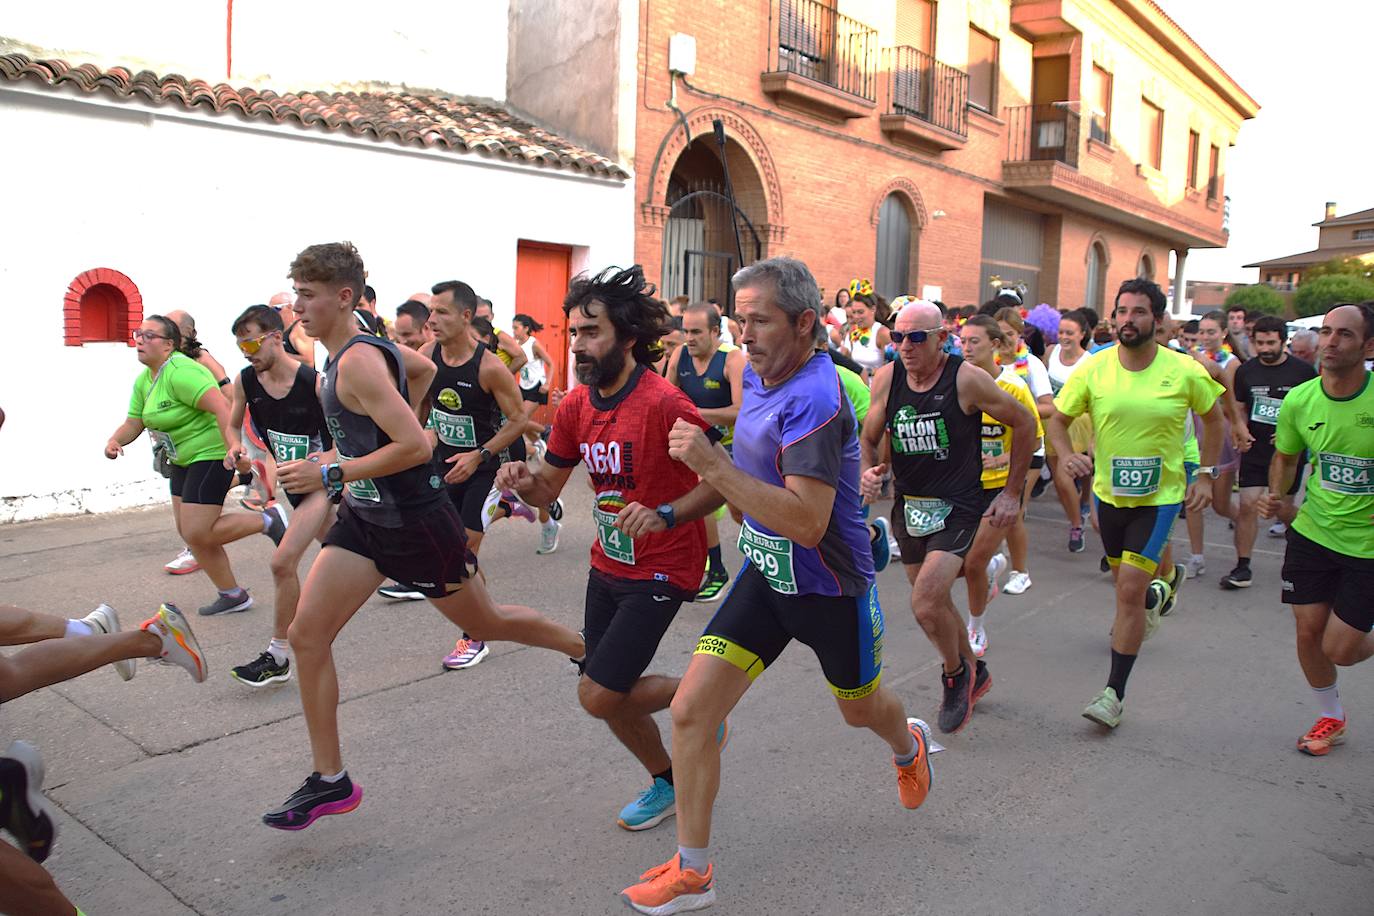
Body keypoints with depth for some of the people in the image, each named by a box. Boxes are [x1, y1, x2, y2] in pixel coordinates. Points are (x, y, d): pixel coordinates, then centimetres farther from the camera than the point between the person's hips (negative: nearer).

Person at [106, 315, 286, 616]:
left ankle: (267, 520, 4)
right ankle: (233, 595, 21)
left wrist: (233, 446, -42)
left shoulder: (180, 372, -21)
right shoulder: (143, 380, 9)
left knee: (197, 533, -13)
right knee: (188, 532, 11)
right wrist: (115, 440, -11)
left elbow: (221, 407, -32)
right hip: (183, 460, 10)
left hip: (212, 454, -10)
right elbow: (134, 423, 11)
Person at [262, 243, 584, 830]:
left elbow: (415, 446, -31)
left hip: (415, 523, -9)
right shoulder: (362, 347, 5)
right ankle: (330, 781, 12)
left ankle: (588, 650, 36)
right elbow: (422, 368, 23)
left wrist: (329, 474, -23)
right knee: (307, 635, 1)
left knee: (486, 624, 10)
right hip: (364, 518, 9)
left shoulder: (357, 363, -23)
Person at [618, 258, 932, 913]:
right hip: (766, 575, 6)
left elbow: (806, 522, -37)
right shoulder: (759, 376, -1)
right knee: (691, 711, -5)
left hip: (831, 588, -6)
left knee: (861, 710, 22)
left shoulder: (814, 399, -28)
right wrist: (670, 513, 3)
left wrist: (711, 463, -36)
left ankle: (908, 747, 61)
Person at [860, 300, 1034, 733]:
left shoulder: (967, 379, -15)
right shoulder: (886, 379, -4)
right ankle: (974, 672, 43)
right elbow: (869, 439, 8)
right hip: (908, 505, 6)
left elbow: (1024, 423, -4)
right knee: (934, 602, 17)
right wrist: (868, 472, -14)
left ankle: (957, 674, 13)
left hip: (958, 507, -5)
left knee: (926, 604, -18)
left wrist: (1012, 492, -2)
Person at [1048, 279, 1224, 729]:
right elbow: (1057, 419, -2)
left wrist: (1206, 475, 2)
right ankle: (1163, 581, 63)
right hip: (1109, 490, 3)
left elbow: (1213, 418, 6)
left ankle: (1114, 692, -4)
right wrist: (1066, 454, -22)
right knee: (1126, 578, 23)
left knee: (1130, 589, -14)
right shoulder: (1093, 369, -10)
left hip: (1160, 494, -3)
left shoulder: (1185, 372, -12)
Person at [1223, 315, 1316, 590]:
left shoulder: (1303, 371, -4)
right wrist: (1241, 429, -9)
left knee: (1284, 510, 7)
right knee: (1248, 505, -6)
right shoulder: (1246, 371, 4)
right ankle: (1243, 567, 1)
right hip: (1255, 451, 2)